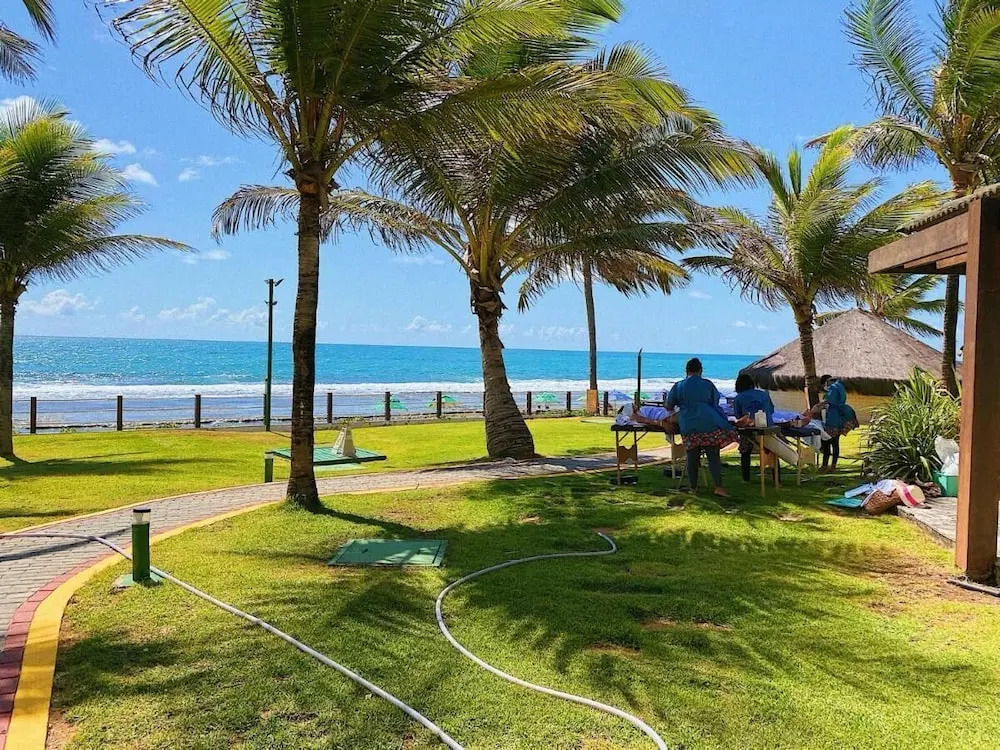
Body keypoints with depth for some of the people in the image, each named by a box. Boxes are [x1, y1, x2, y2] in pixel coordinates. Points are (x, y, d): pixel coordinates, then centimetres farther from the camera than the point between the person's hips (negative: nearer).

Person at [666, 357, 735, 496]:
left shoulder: (678, 386, 6)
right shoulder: (708, 384, 6)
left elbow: (669, 406, 13)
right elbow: (715, 403, 17)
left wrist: (682, 407, 35)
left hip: (688, 427, 1)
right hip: (709, 424, -1)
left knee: (692, 458, 7)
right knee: (713, 456, 0)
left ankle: (693, 488, 11)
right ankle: (719, 487, -6)